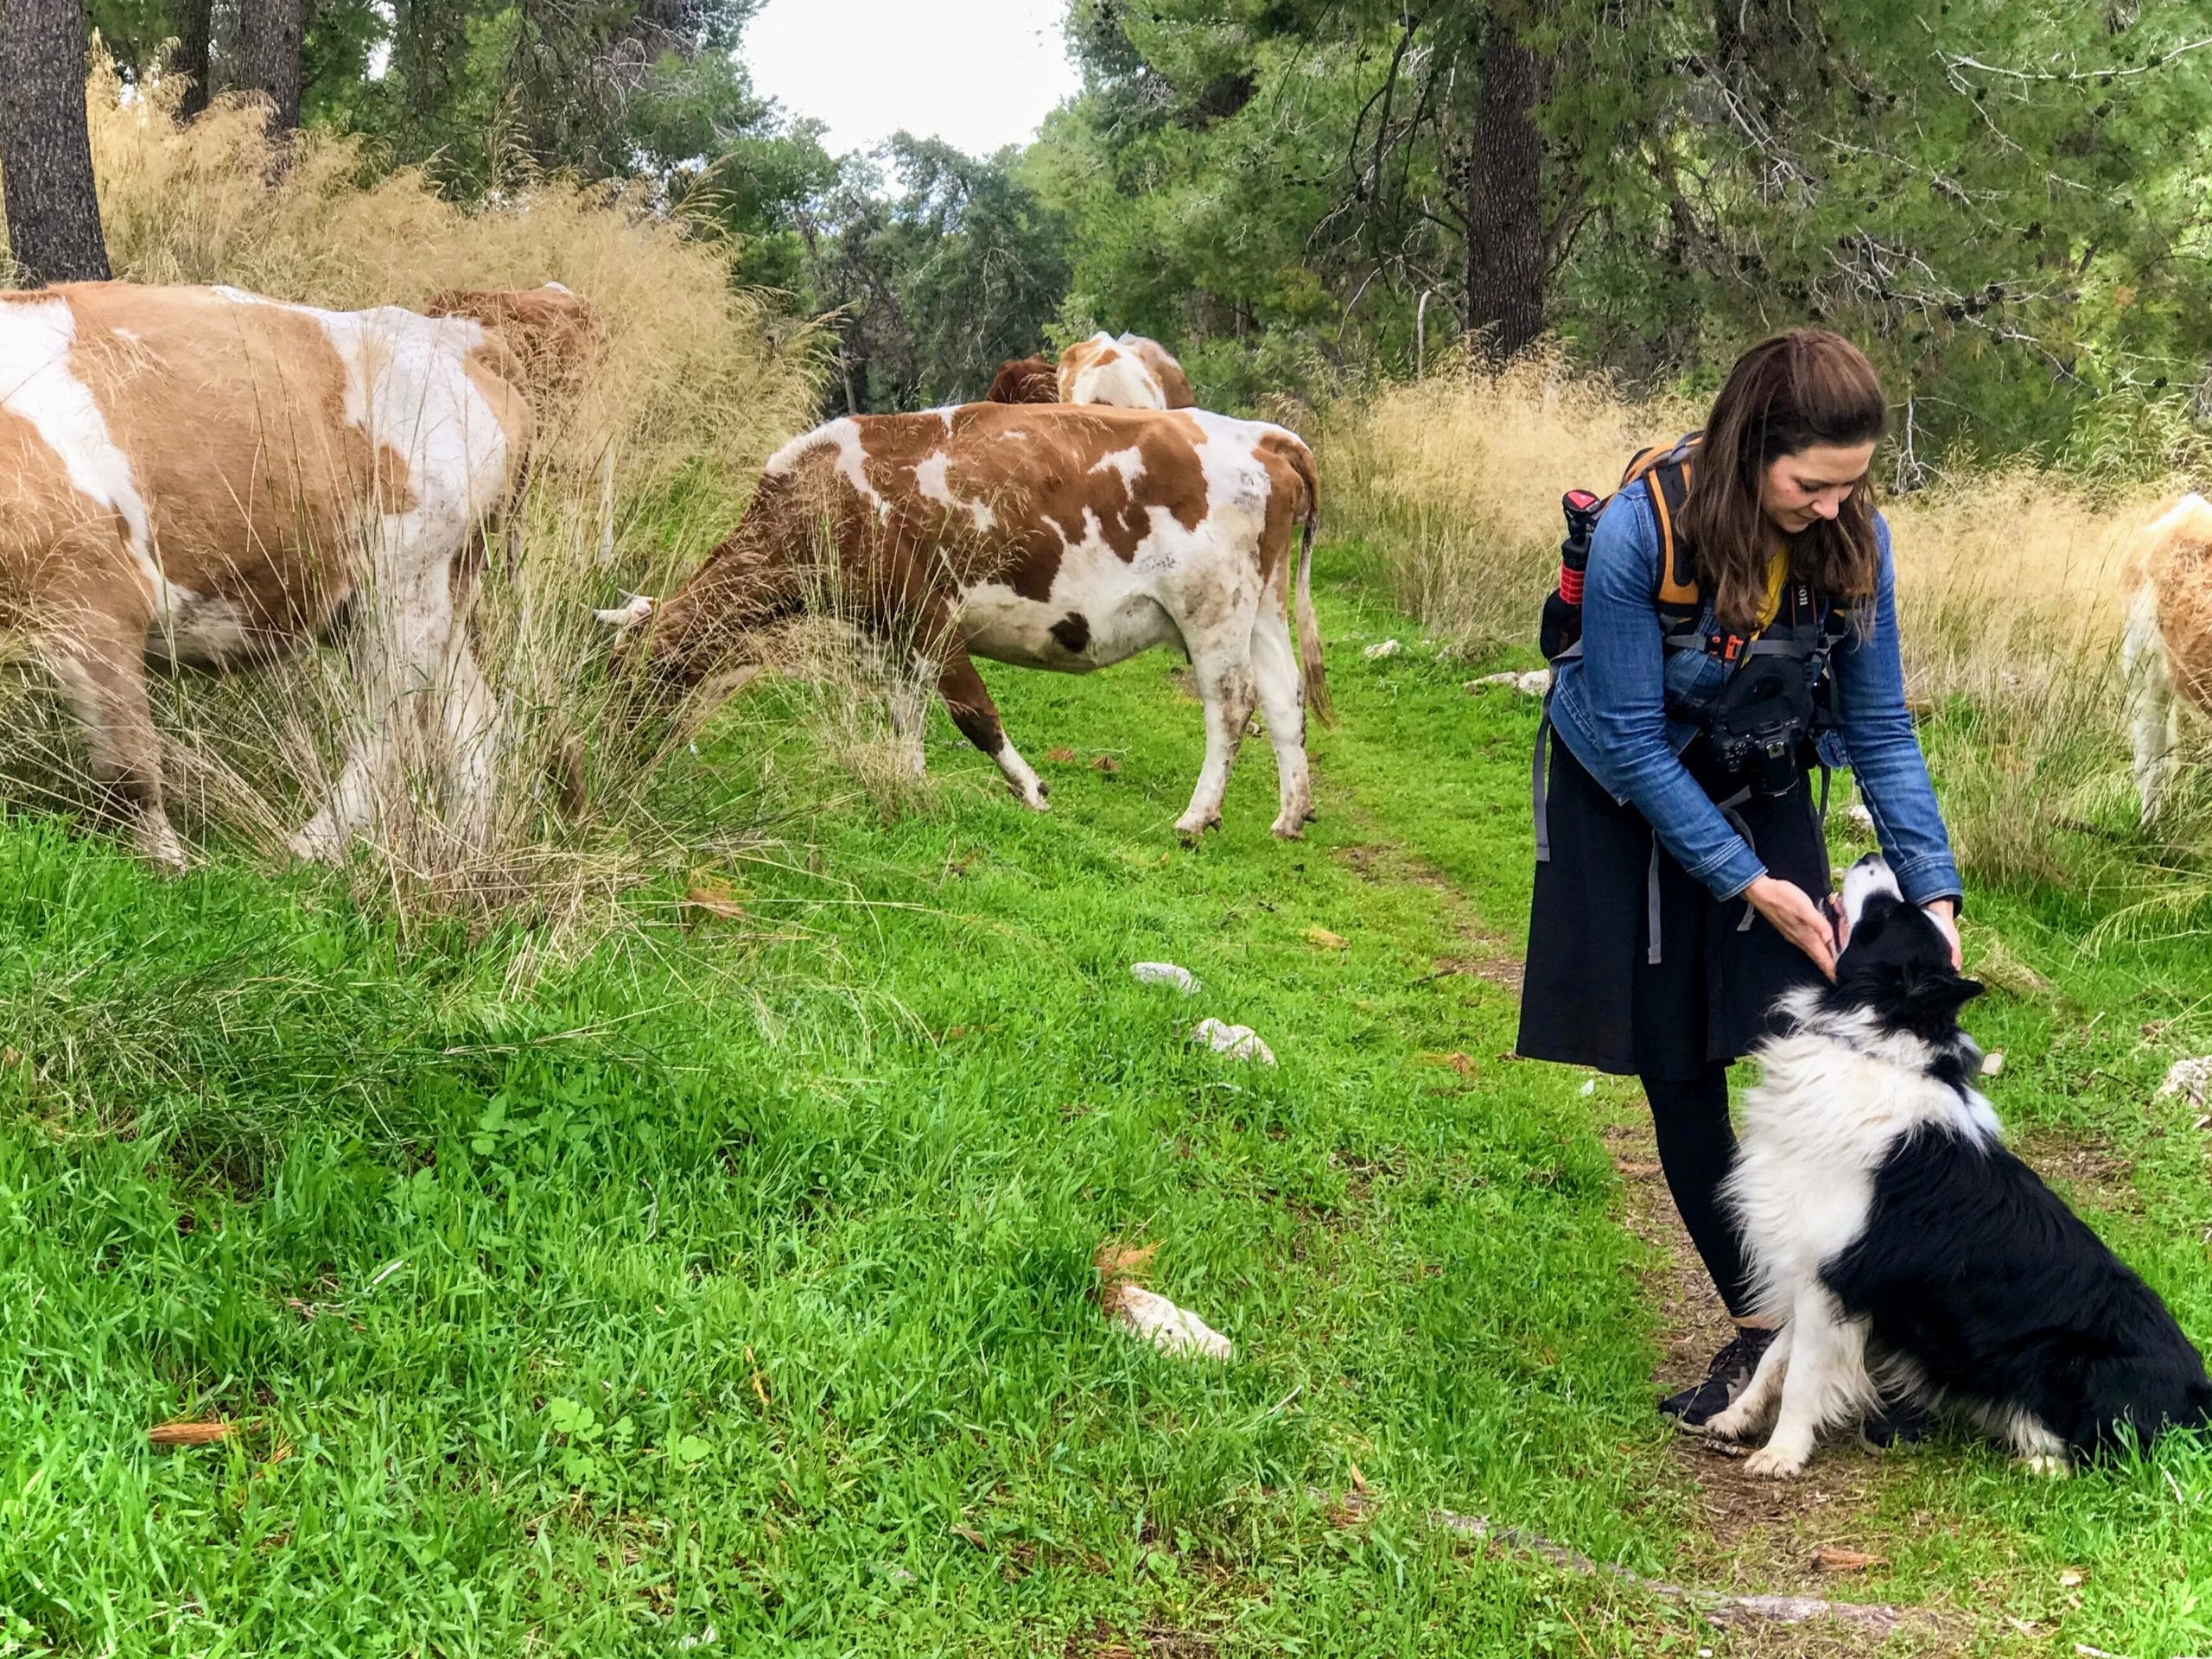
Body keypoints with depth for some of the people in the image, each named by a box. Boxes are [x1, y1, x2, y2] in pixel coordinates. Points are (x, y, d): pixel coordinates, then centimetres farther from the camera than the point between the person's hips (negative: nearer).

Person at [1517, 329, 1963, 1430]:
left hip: (1762, 793, 2)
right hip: (1629, 801, -2)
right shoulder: (1641, 532, -30)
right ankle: (1760, 1329, 14)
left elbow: (1880, 729, -10)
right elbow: (1632, 739, -23)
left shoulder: (1855, 539, -20)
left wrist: (1932, 888, -19)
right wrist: (1748, 886, -24)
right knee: (1677, 1067, 1)